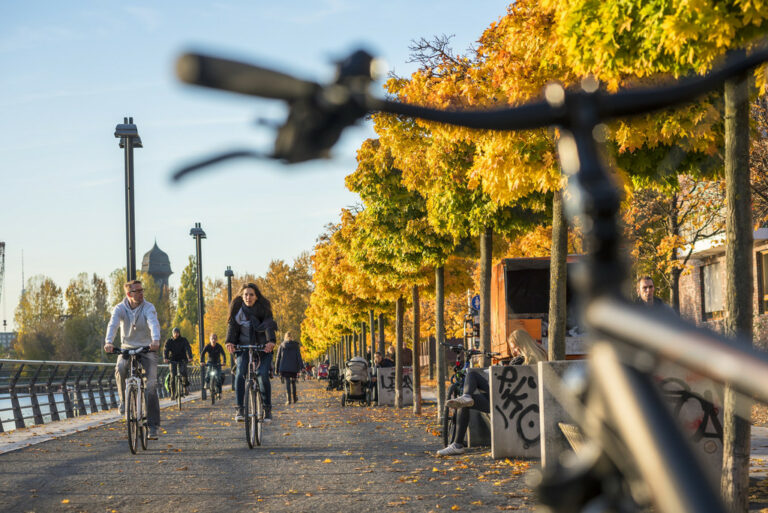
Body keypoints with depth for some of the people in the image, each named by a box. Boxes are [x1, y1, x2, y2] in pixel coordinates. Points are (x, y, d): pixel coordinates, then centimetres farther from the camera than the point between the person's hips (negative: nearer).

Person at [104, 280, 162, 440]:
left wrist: (155, 340, -49)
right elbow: (113, 325, -23)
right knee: (120, 369, -33)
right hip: (127, 348, 1)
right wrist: (108, 342, -43)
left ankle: (153, 425, -8)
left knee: (151, 385, -13)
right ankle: (124, 400, -6)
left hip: (147, 349, -1)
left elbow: (154, 324, -28)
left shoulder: (148, 307, -10)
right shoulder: (120, 308, -7)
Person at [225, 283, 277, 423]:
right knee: (240, 373, -19)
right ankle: (239, 409, -16)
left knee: (263, 375, -16)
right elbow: (232, 326, -6)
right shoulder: (237, 308, -1)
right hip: (244, 345, 1)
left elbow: (269, 325, -17)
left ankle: (267, 408, 0)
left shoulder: (264, 308, -6)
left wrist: (271, 341, -33)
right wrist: (230, 342, -23)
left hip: (263, 347, -1)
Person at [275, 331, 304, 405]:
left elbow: (278, 357, 4)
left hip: (284, 368, -1)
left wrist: (277, 368, 10)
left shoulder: (282, 345, 2)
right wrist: (301, 367, -1)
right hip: (294, 368, 1)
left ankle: (288, 399, -15)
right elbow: (299, 357, -1)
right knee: (293, 382, 17)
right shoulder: (296, 345, 1)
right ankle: (294, 398, 25)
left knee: (287, 382, -3)